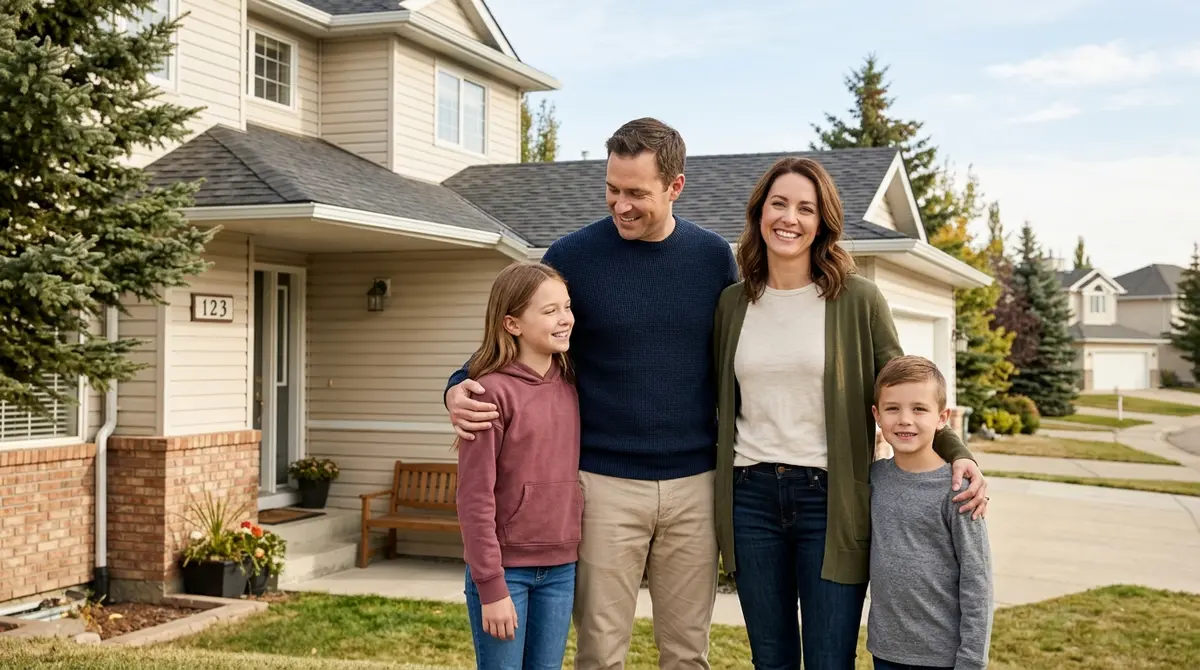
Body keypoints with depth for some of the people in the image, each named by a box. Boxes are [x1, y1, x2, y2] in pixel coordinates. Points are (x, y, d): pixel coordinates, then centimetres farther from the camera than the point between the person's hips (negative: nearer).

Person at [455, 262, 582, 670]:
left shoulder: (568, 385, 6)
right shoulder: (492, 391, -13)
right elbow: (475, 497, -13)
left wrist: (576, 555, 8)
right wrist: (491, 586, -14)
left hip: (560, 569, 5)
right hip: (506, 568, -5)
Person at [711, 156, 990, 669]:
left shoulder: (857, 299, -2)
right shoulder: (733, 303, 7)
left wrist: (956, 453, -13)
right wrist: (713, 490, 11)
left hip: (829, 498, -3)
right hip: (751, 497, 3)